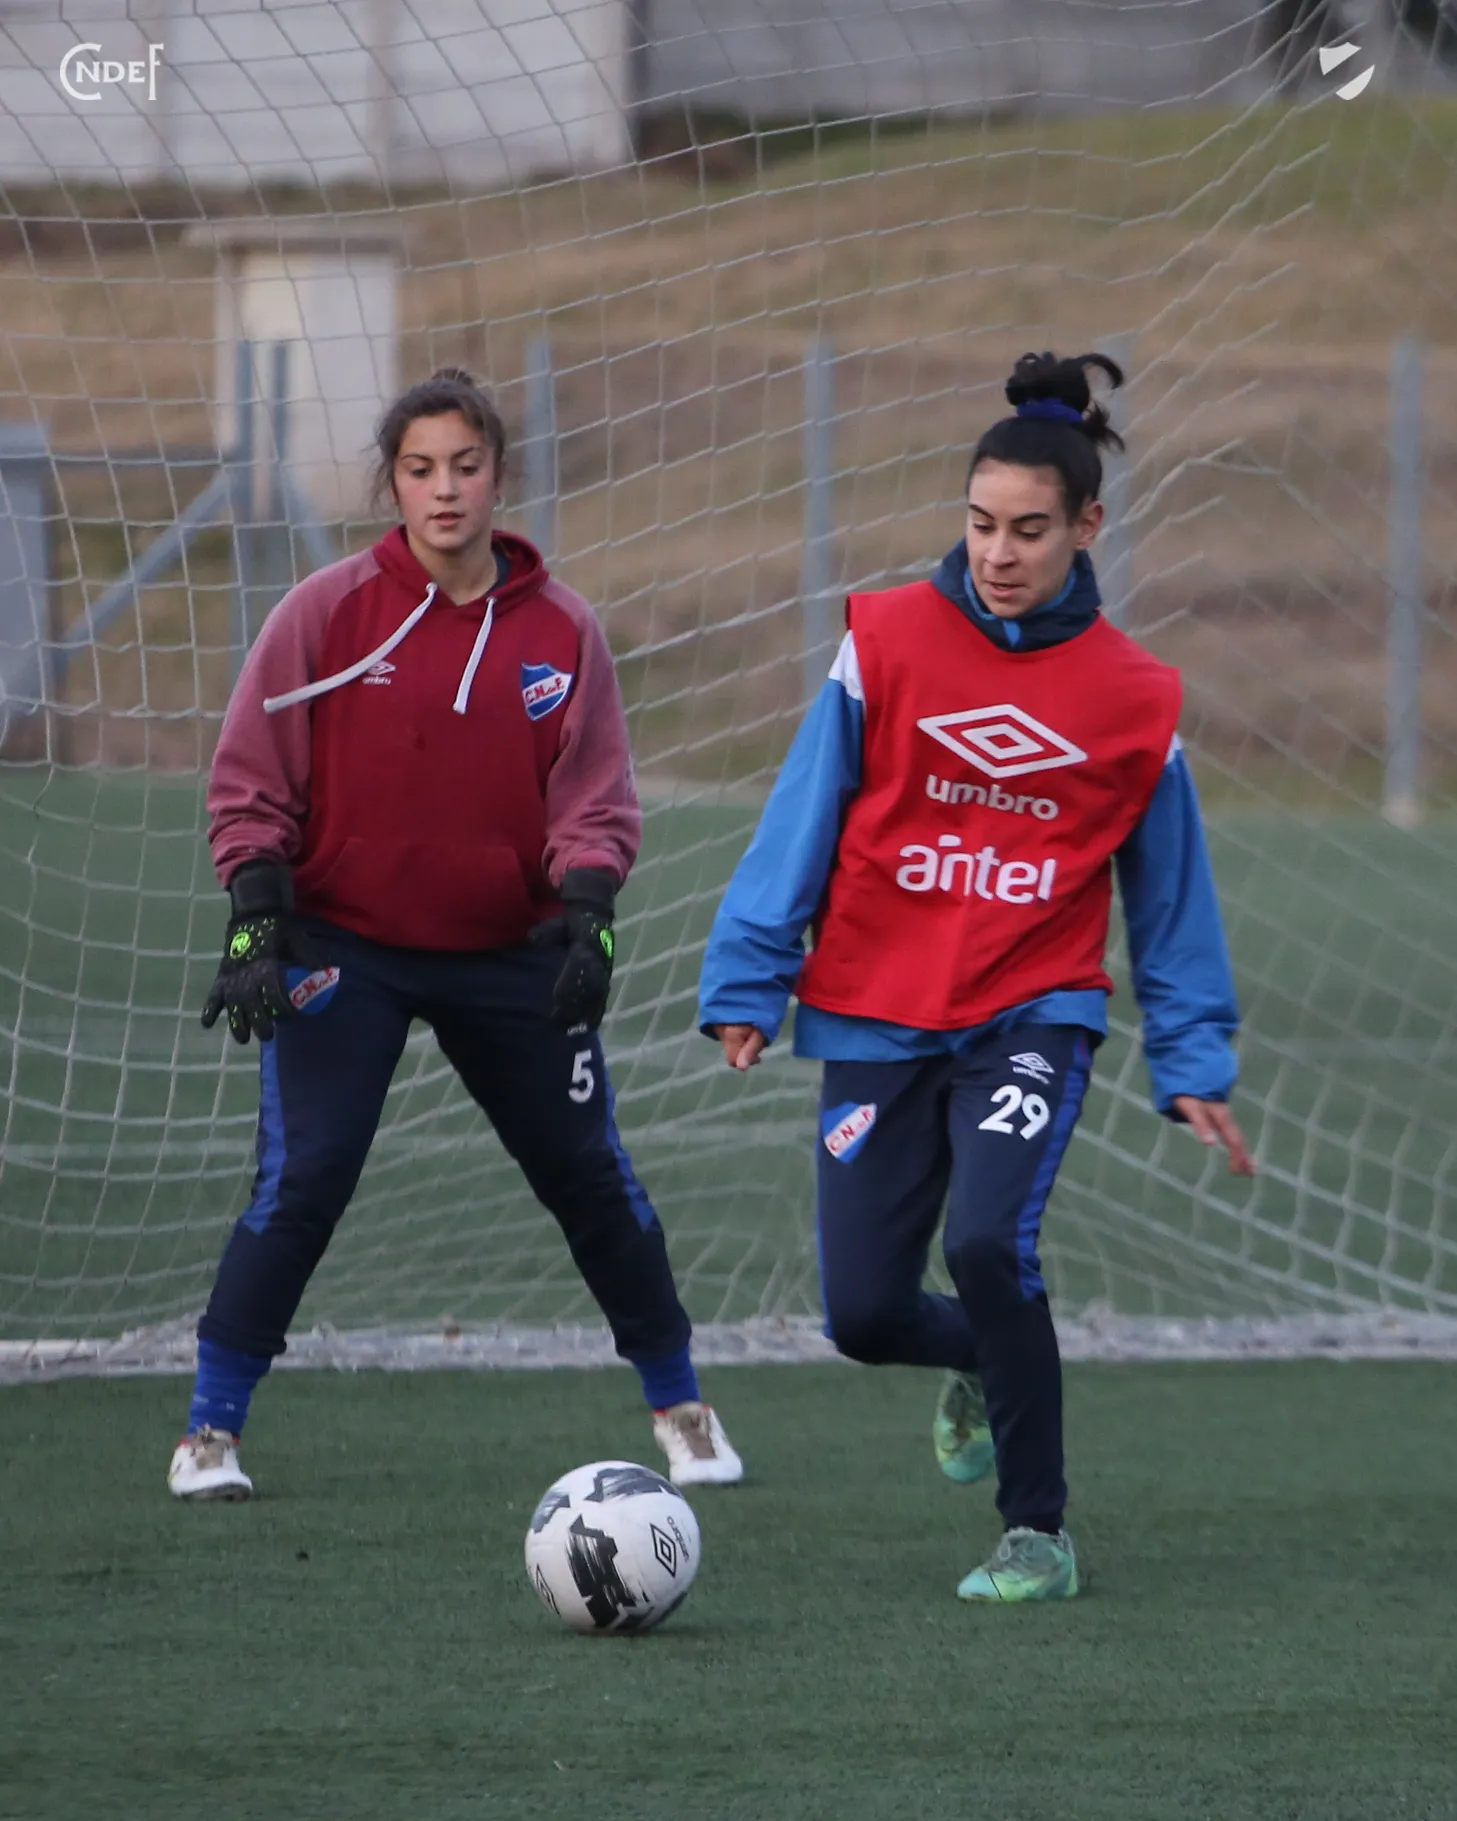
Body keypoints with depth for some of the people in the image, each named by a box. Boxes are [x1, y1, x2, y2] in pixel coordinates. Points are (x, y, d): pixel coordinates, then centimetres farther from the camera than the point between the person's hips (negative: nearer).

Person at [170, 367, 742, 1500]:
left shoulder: (560, 631, -2)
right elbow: (251, 787, -3)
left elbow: (596, 804, 1)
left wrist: (586, 920, -15)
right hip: (345, 947, -2)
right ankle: (211, 1432, -5)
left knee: (591, 1180, 5)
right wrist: (257, 924, -12)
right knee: (303, 1181, -14)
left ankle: (679, 1406, 23)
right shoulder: (331, 612, -7)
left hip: (512, 956, 2)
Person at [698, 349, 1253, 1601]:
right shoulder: (888, 642, -3)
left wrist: (1195, 1064, 6)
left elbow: (1170, 896, 8)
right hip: (877, 1017, 2)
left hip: (1033, 1015, -2)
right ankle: (983, 1366, 37)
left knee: (987, 1241, -25)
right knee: (865, 1314, -1)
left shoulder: (1134, 698, 0)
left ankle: (1039, 1533, -9)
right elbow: (803, 824, 0)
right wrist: (748, 981, -5)